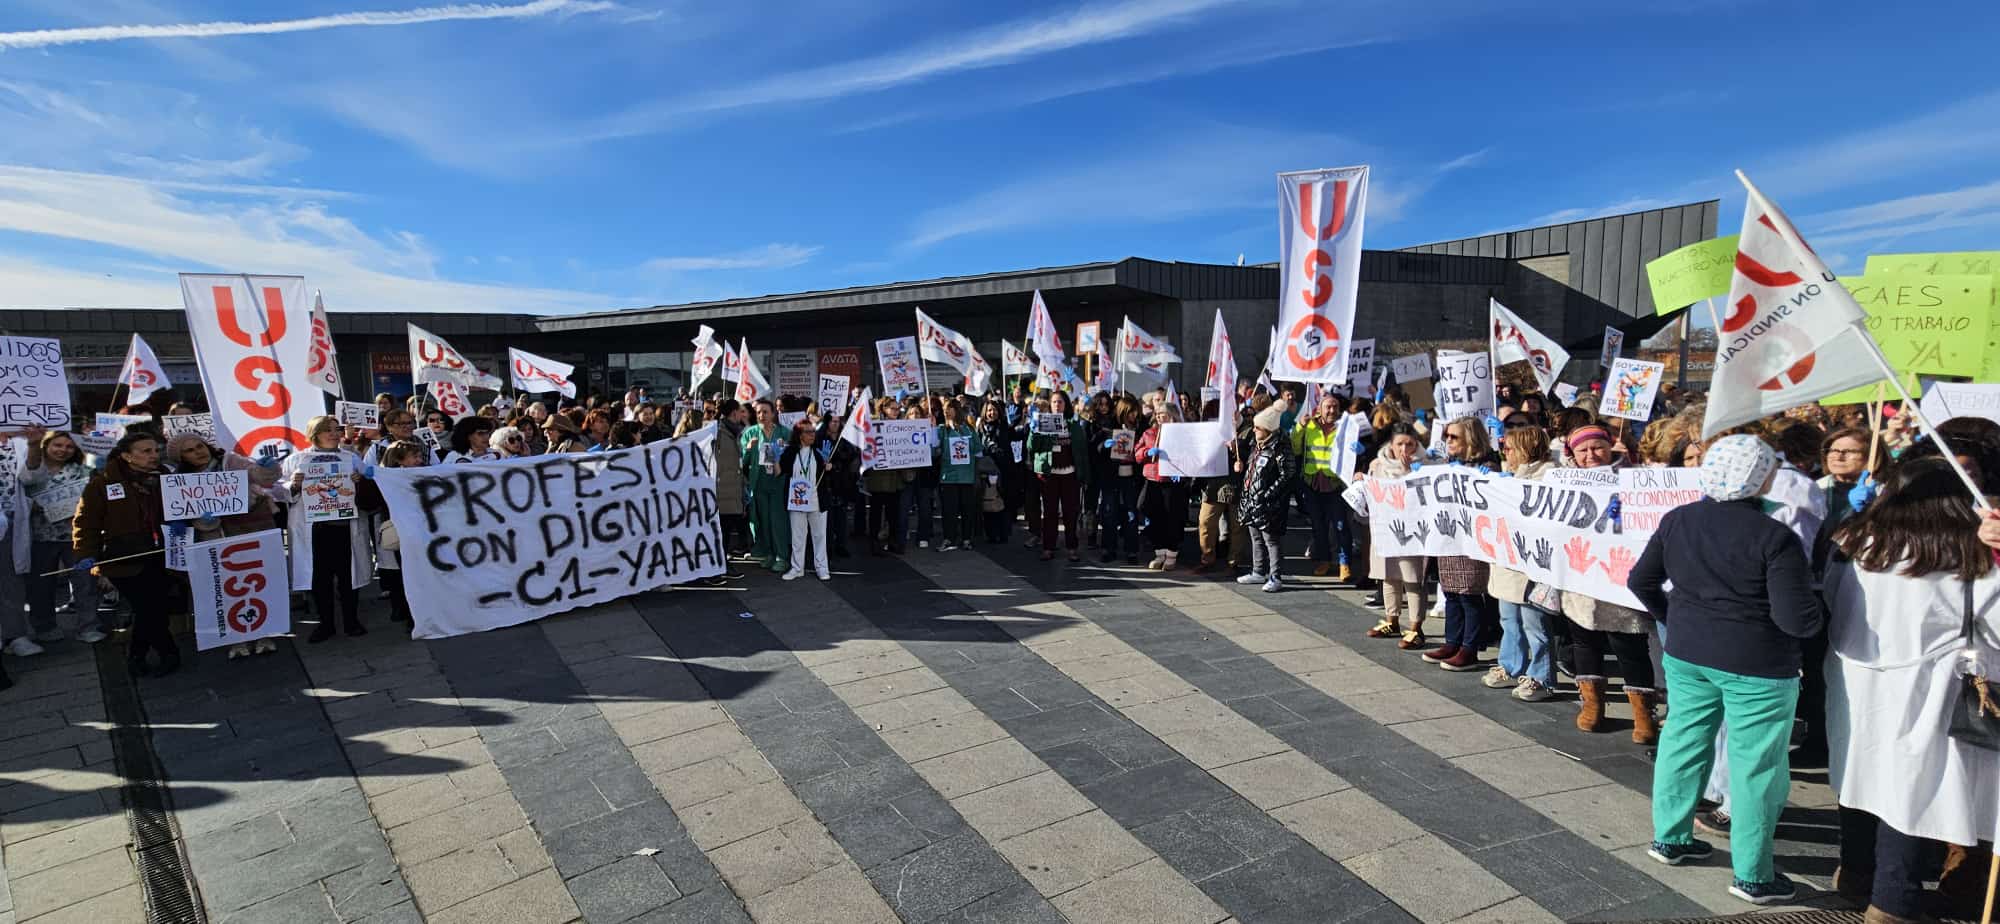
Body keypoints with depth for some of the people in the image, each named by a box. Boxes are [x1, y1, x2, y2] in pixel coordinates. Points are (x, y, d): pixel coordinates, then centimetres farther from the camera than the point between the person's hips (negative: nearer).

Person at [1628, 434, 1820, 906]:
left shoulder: (1676, 520, -1)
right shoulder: (1775, 537, -18)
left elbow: (1640, 580, 7)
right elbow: (1797, 619, -19)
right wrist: (1815, 616, 3)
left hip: (1686, 655, 6)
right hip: (1756, 666, -5)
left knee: (1682, 743, 18)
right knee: (1756, 767, 7)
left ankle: (1669, 838, 32)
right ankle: (1753, 876, 19)